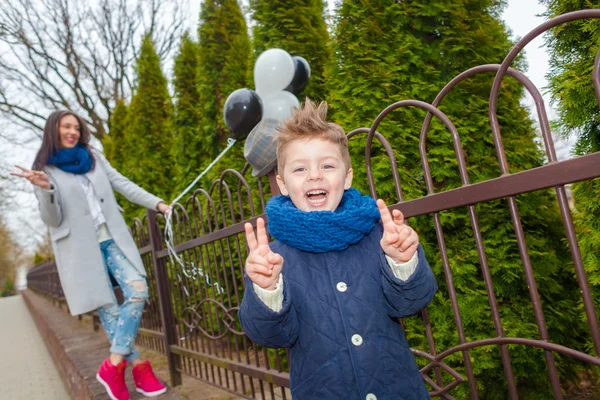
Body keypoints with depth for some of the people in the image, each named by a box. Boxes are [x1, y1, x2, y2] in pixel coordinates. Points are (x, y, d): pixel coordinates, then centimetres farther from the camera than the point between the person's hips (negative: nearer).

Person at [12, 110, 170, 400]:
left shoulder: (94, 158, 13)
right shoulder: (45, 170, 2)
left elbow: (124, 185, 9)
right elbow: (53, 220, -4)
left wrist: (157, 204, -3)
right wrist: (45, 189, -23)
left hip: (113, 240, 4)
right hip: (81, 249, -3)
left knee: (138, 292, -14)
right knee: (108, 308, -2)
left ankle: (114, 364, -4)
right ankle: (139, 368, 8)